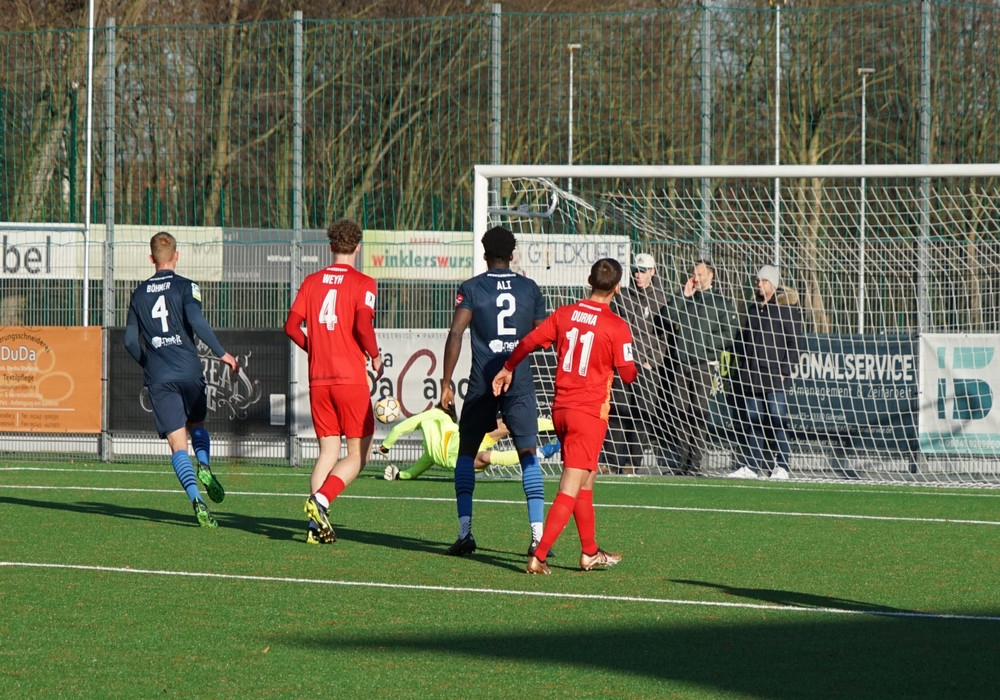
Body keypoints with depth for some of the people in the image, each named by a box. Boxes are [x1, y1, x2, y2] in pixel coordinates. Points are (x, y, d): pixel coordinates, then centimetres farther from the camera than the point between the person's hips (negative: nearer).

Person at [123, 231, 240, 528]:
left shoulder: (139, 293, 11)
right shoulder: (185, 286, 0)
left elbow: (130, 340, 11)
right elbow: (196, 321, -15)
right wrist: (222, 353, -7)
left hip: (158, 379, 1)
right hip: (189, 372, -1)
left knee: (177, 443, -3)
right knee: (197, 425, 24)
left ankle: (196, 499, -21)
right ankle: (204, 465, -6)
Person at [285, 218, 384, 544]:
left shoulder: (312, 281, 9)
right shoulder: (361, 283, -5)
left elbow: (292, 326, 4)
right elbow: (363, 326, -18)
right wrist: (375, 356, -1)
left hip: (318, 379, 5)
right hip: (351, 379, -5)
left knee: (328, 450, 11)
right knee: (358, 454, 3)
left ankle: (316, 525, -1)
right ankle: (320, 500, -21)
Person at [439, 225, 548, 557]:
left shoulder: (471, 288, -1)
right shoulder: (530, 288, 6)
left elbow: (456, 334, -11)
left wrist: (446, 383, -9)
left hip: (483, 384, -1)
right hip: (520, 383, 1)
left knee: (466, 452, 12)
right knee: (529, 455, 2)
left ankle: (465, 532, 4)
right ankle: (538, 534, -9)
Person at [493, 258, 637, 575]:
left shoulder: (565, 314, 3)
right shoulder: (616, 326, -12)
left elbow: (529, 341, 7)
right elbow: (628, 375, -8)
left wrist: (508, 368, 23)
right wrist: (638, 368, 15)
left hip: (561, 408, 6)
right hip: (590, 413, -6)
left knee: (585, 482, 20)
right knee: (571, 489, -6)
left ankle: (590, 553, 29)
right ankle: (539, 556, -14)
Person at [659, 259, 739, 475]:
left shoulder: (720, 302, 5)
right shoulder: (685, 300, 17)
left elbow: (728, 336, -2)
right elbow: (666, 315, 1)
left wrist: (702, 341, -10)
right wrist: (683, 295, -2)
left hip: (704, 365, -4)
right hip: (681, 364, 4)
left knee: (699, 414, -5)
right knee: (680, 414, 2)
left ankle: (695, 464, -5)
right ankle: (683, 462, 7)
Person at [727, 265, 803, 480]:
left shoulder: (787, 309, -1)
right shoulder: (752, 309, 19)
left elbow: (794, 343, -4)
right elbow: (743, 341, 24)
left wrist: (784, 371, -11)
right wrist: (742, 367, 11)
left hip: (774, 377, -6)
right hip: (751, 378, 6)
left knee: (778, 422, -7)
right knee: (752, 422, 6)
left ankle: (781, 466, -5)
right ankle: (752, 466, 8)